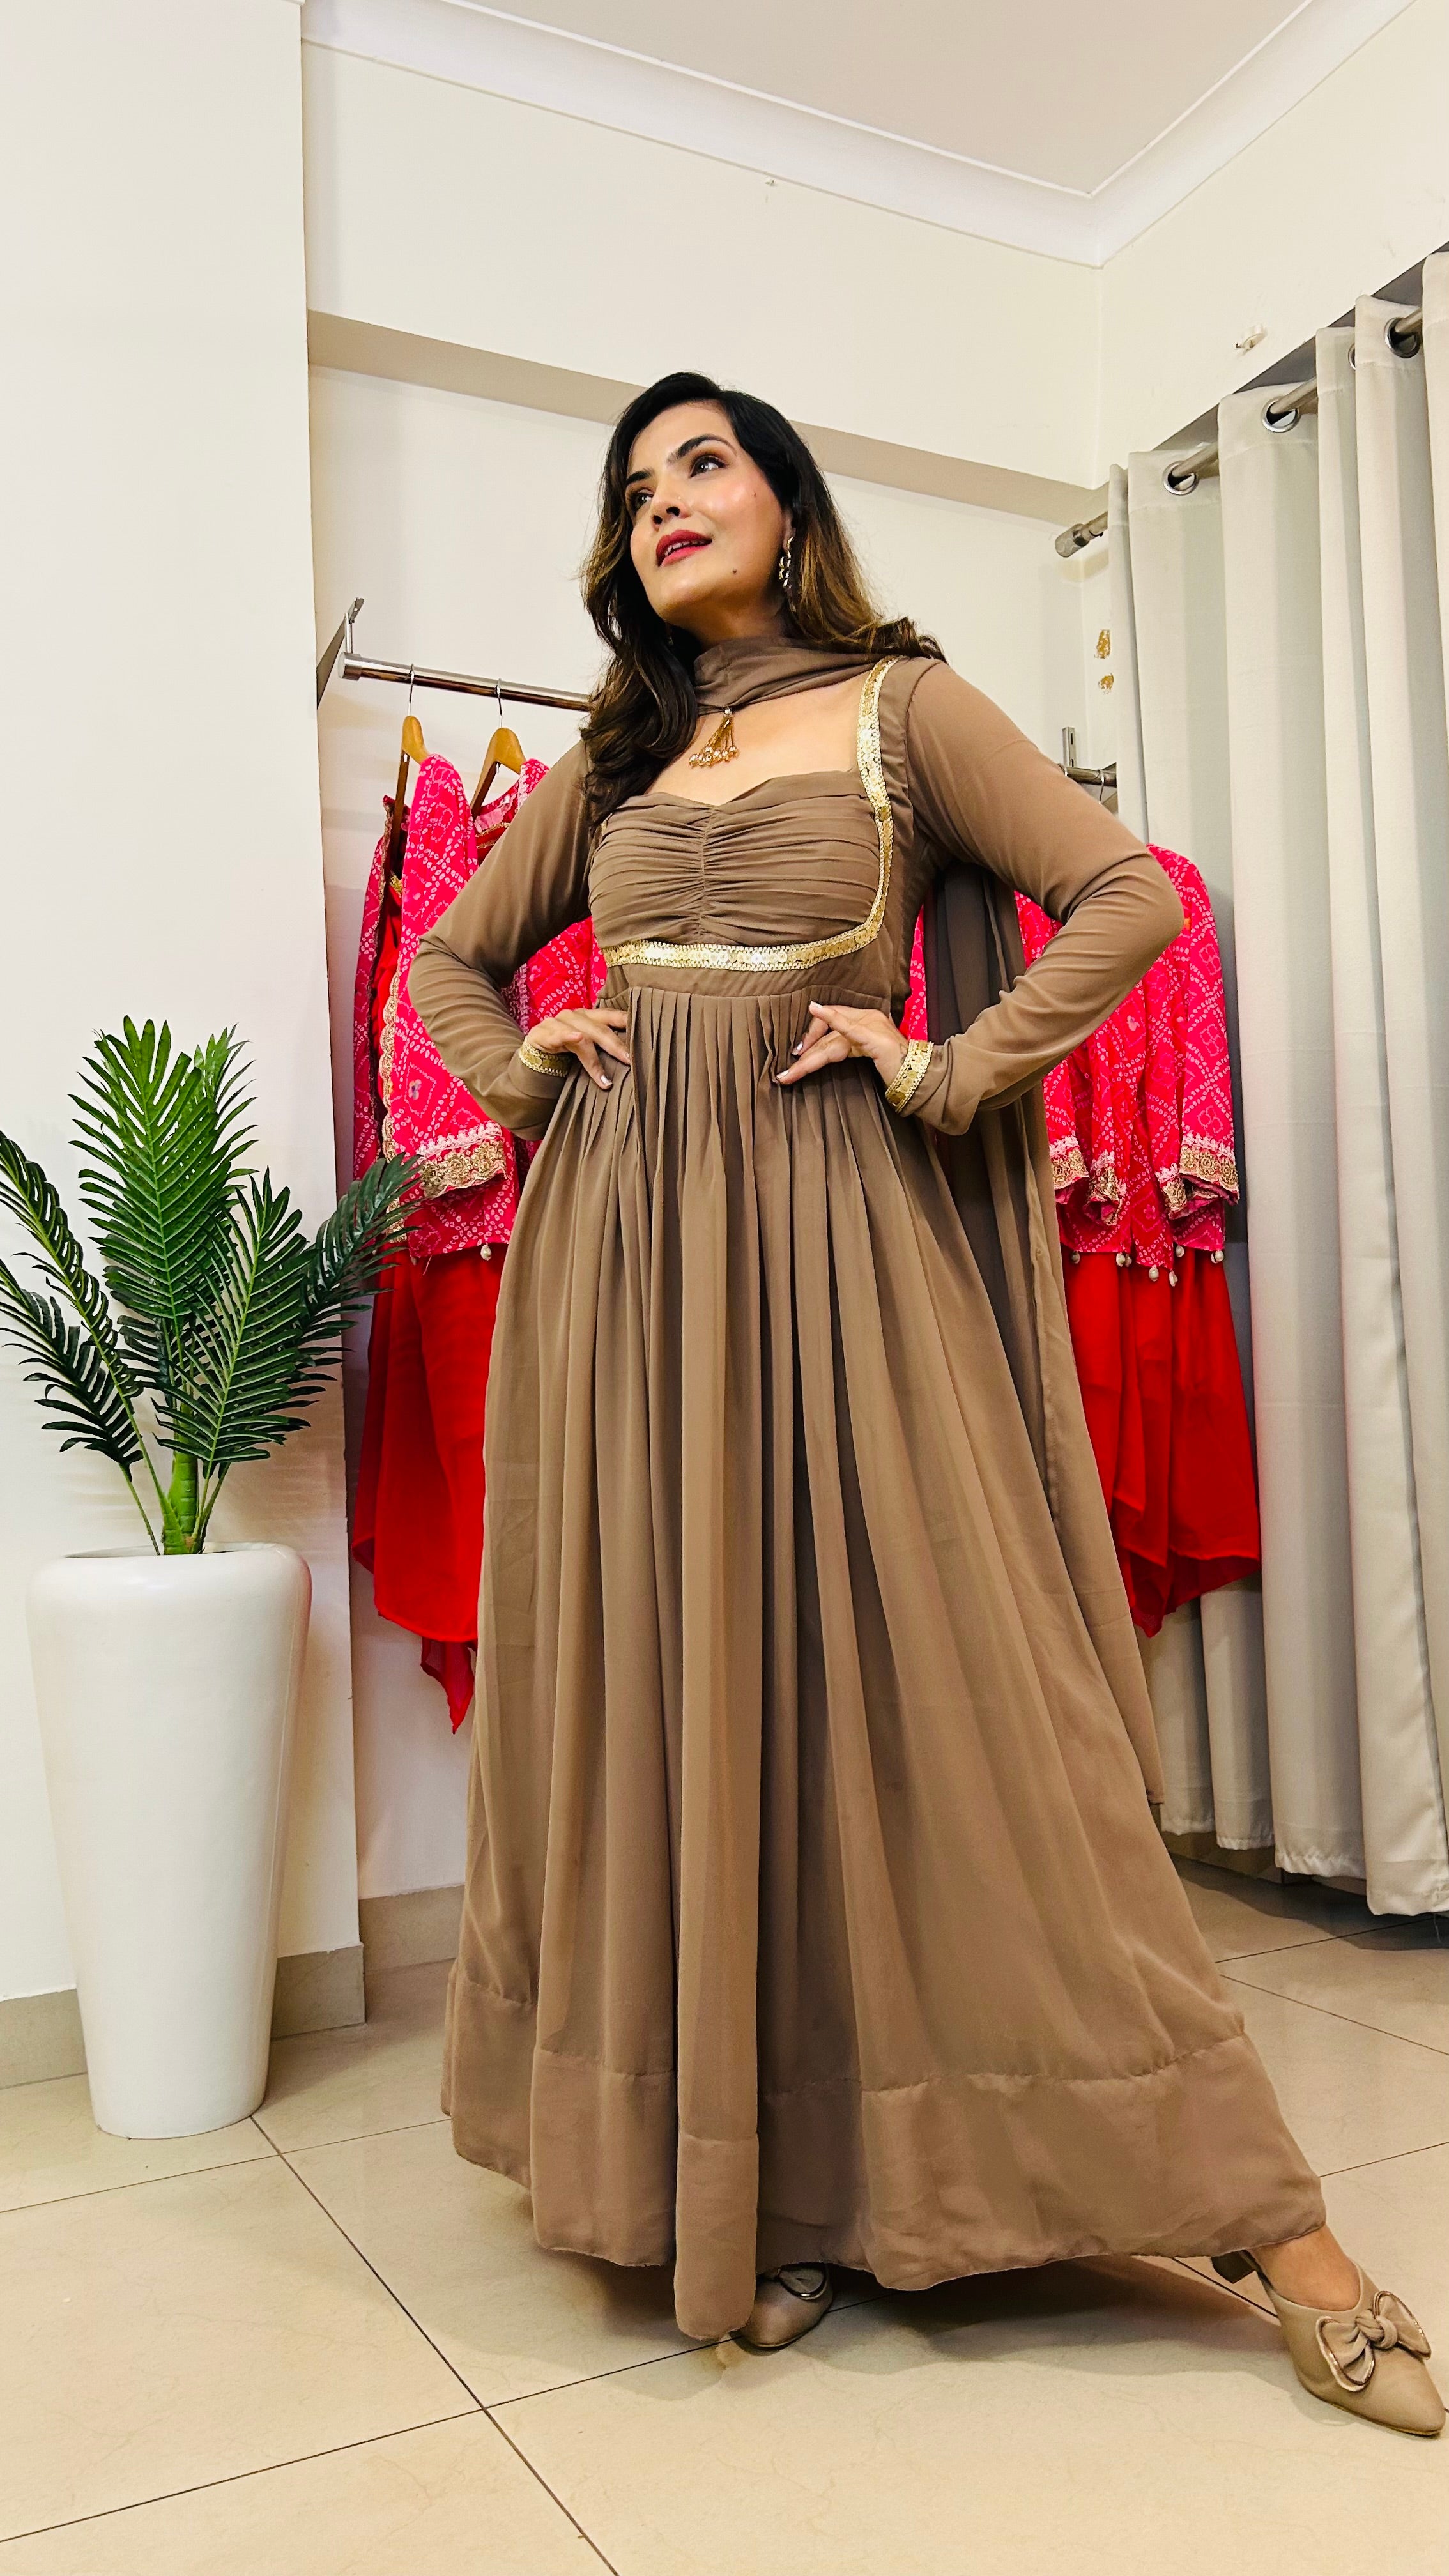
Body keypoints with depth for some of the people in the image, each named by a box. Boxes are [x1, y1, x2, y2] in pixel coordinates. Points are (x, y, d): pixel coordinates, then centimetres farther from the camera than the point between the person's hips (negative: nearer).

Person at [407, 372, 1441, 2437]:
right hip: (622, 1248, 4)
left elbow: (1130, 894, -2)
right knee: (669, 1692, 3)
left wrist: (949, 1072, -10)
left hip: (829, 1239, -4)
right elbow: (450, 958, 27)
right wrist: (518, 1071, 8)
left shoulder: (900, 705, 7)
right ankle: (746, 2187, 18)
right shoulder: (608, 761, 18)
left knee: (923, 1682, -7)